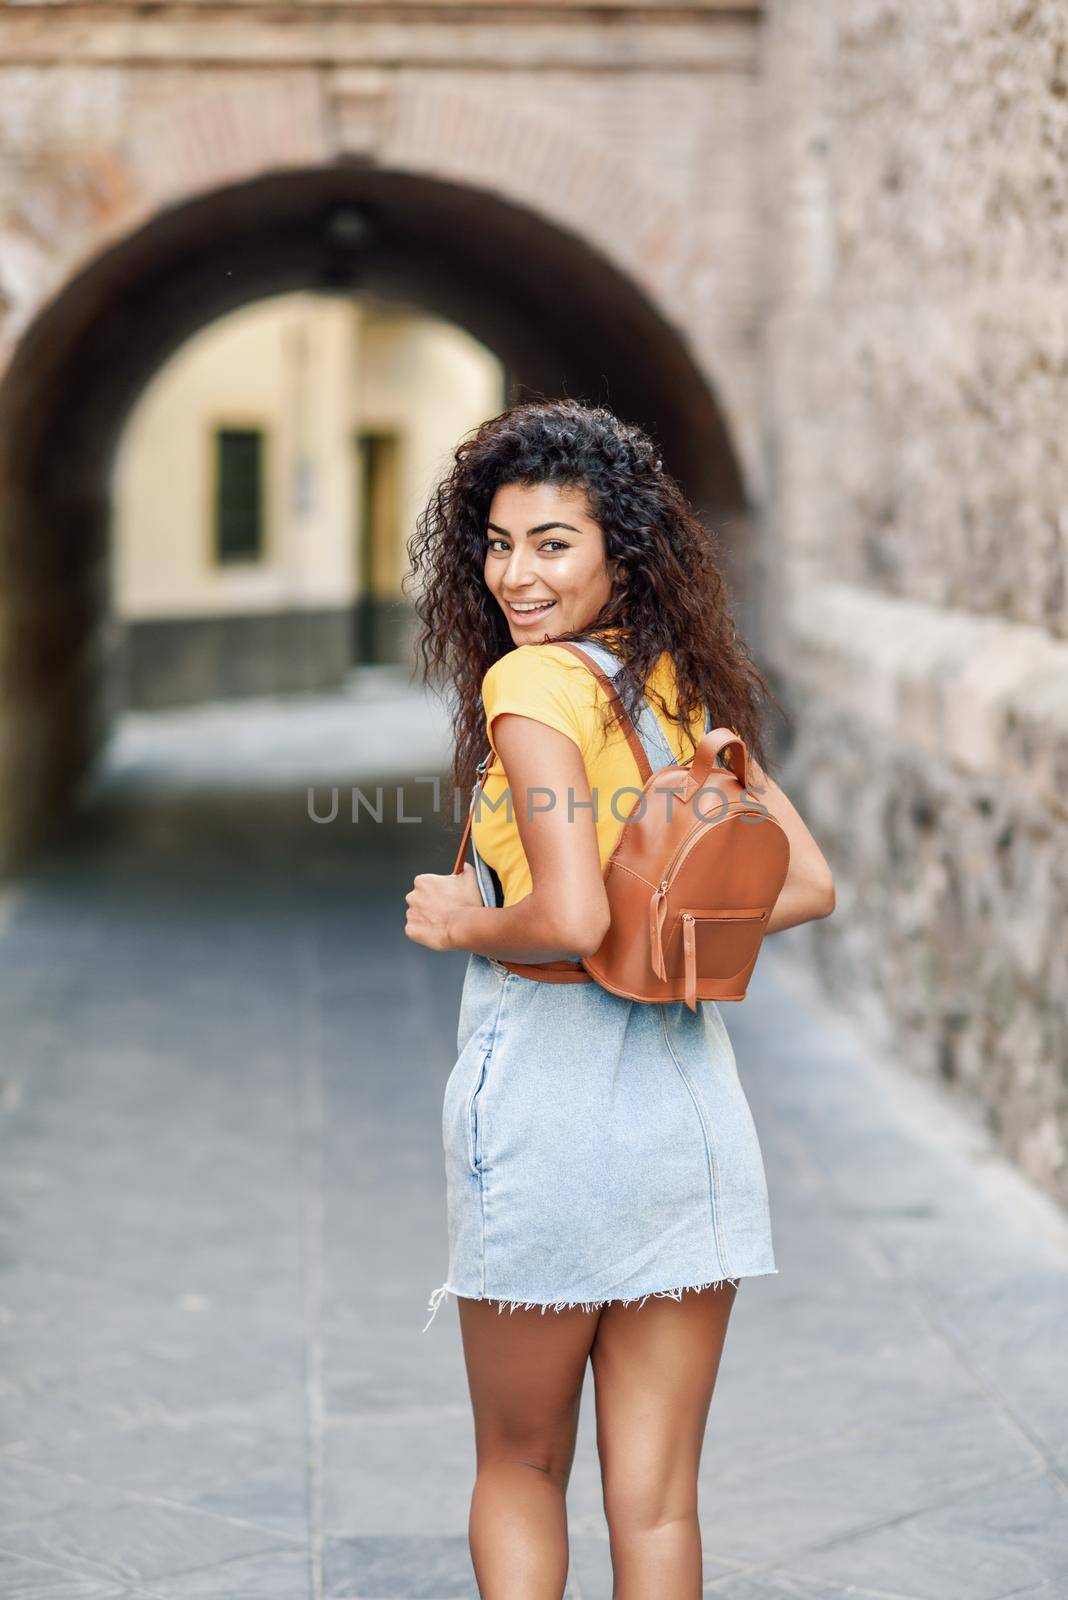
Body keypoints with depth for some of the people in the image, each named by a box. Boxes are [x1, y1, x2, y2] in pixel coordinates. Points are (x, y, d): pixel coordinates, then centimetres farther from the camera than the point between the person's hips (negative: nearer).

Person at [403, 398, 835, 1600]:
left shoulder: (530, 681, -12)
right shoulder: (690, 690, 10)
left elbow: (571, 918, -22)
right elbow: (808, 885, 14)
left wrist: (459, 923, -4)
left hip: (548, 1089, -6)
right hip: (694, 1095, 6)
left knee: (519, 1467, 15)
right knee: (657, 1498, 10)